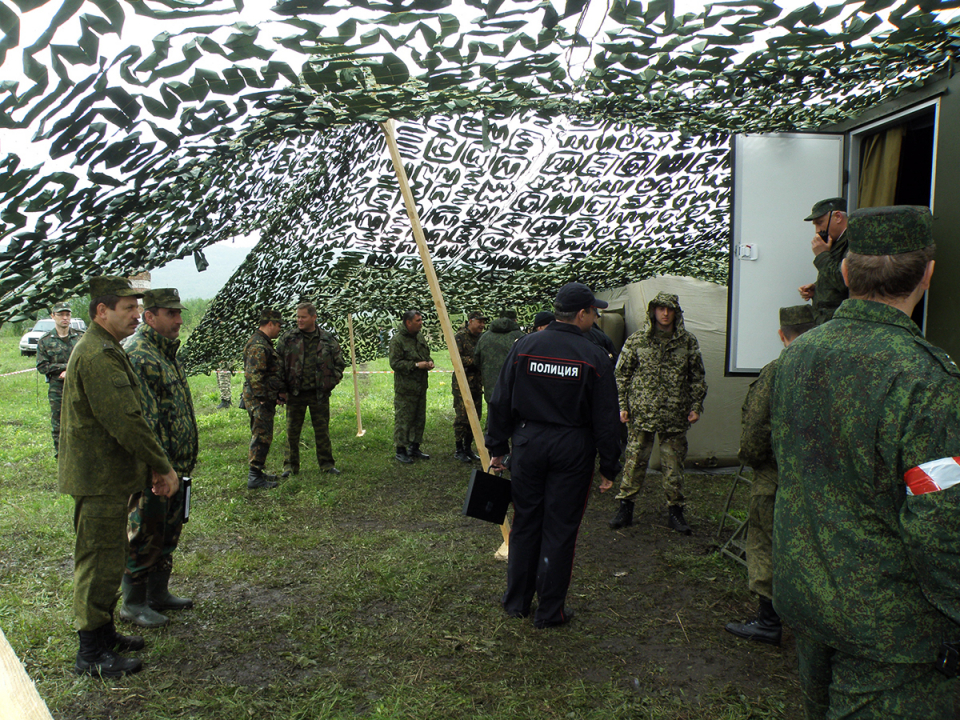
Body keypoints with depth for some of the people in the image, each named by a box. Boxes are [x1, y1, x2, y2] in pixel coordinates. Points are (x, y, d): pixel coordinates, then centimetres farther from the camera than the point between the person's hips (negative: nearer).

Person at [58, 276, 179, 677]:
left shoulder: (105, 350, 15)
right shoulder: (98, 355, -21)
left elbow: (126, 415, 17)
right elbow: (125, 420, -26)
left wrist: (153, 464, 14)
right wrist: (163, 466, -18)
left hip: (108, 477, 11)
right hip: (99, 480, -11)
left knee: (107, 560, 20)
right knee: (100, 563, -1)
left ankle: (103, 633, 34)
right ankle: (91, 655, 12)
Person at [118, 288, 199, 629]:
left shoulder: (166, 351, 14)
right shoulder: (137, 355, -17)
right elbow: (140, 418, -22)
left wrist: (186, 457, 22)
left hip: (175, 463, 10)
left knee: (169, 531, 17)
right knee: (145, 534, 2)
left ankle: (158, 593, 30)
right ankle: (133, 603, 16)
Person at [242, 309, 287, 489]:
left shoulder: (263, 343, 17)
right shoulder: (259, 346, -19)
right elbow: (254, 377, -25)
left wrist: (279, 392, 16)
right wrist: (267, 398, -20)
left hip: (264, 399, 11)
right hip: (260, 400, -11)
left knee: (261, 436, 16)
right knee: (262, 437, -6)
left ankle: (257, 472, 26)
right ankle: (255, 477, -1)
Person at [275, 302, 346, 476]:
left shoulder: (328, 339, 2)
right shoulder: (287, 338, 1)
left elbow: (339, 363, 10)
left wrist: (331, 382, -1)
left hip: (319, 394, 0)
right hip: (295, 394, 0)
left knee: (322, 430, 8)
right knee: (292, 431, 6)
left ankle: (326, 464, 19)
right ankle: (290, 465, 17)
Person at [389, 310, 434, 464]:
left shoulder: (419, 337, 13)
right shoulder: (397, 340, -13)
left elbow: (426, 355, 25)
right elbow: (395, 363, -18)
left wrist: (429, 362, 2)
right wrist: (416, 365, -21)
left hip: (421, 386, 8)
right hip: (405, 389, -8)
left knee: (419, 419, 14)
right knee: (403, 419, -3)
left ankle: (414, 448, 26)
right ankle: (401, 451, 7)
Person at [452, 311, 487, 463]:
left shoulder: (482, 337, 12)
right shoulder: (460, 337, -8)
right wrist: (474, 361, -22)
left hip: (477, 382, 7)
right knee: (462, 417, -4)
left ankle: (468, 447, 23)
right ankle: (459, 450, 7)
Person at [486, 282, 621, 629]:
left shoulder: (523, 346, -1)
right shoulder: (594, 358, -9)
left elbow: (500, 402, 2)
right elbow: (606, 419, -5)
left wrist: (497, 446, 10)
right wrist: (608, 467, 3)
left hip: (528, 443, 3)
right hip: (573, 449, -2)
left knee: (525, 523, 15)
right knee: (560, 530, 7)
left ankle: (517, 601, 28)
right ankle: (550, 611, 18)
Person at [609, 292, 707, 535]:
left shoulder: (688, 342, 5)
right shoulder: (636, 340, 1)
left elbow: (697, 378, 12)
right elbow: (622, 374, 5)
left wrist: (696, 406, 4)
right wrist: (622, 405, 0)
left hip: (675, 417, 1)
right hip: (641, 414, -1)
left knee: (674, 464, 7)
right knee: (635, 460, 3)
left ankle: (675, 512, 20)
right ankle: (625, 508, 16)